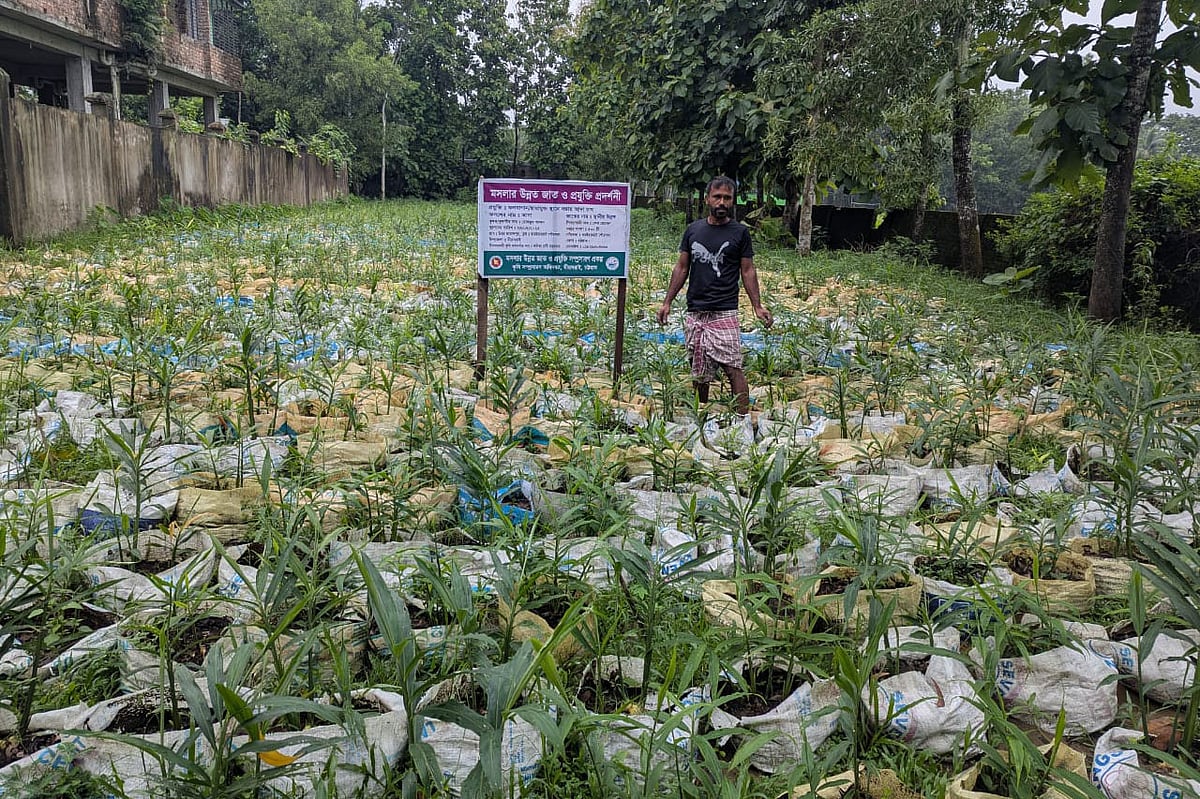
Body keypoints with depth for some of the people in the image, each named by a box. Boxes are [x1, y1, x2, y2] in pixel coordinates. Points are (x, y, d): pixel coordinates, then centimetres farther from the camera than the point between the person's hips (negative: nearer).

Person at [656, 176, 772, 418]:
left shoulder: (740, 232, 3)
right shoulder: (693, 230, 10)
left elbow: (747, 271, 5)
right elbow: (681, 268, 13)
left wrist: (757, 306, -4)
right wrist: (667, 302, 8)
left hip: (725, 313, -3)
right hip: (695, 312, 4)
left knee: (733, 368, -11)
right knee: (698, 370, 9)